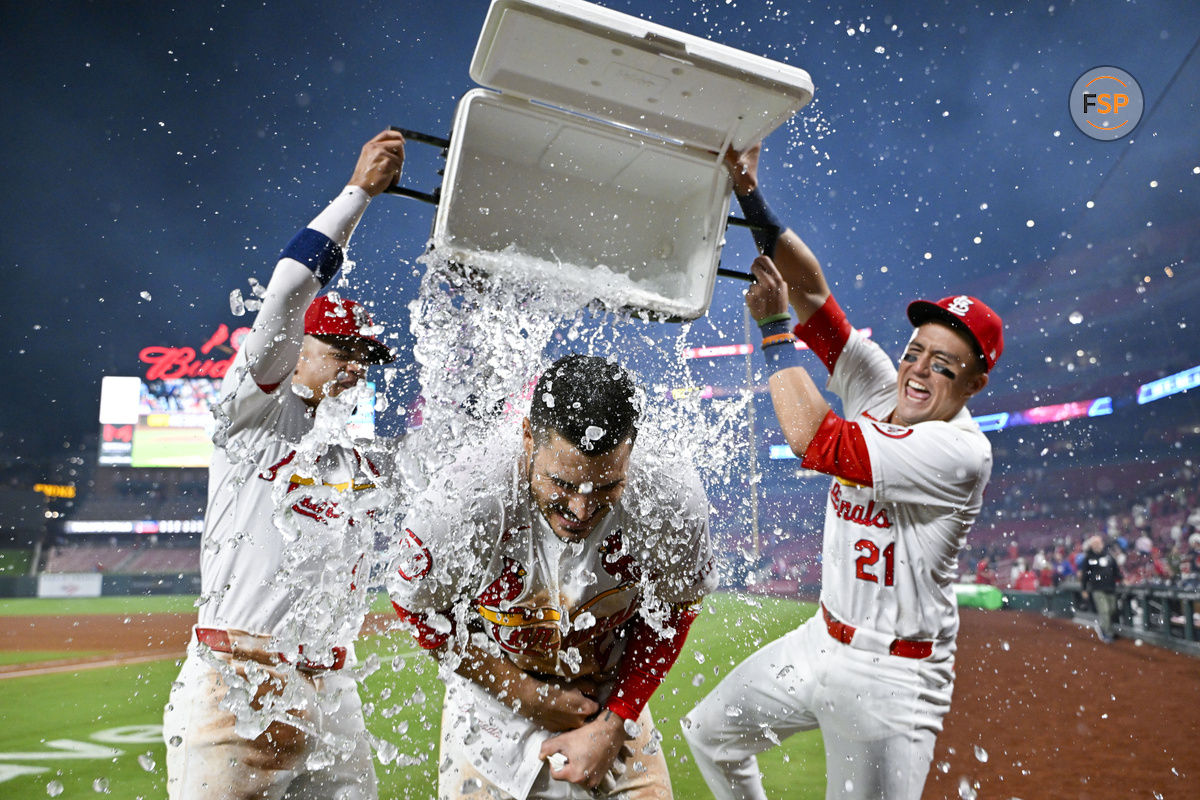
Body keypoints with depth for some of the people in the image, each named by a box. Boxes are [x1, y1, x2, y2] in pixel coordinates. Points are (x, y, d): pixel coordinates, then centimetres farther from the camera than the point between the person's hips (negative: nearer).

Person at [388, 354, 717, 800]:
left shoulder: (674, 504, -25)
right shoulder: (462, 502, -30)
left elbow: (672, 610, -6)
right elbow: (418, 609, -12)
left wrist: (612, 728, -10)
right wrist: (529, 696, -14)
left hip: (613, 701, 1)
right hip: (493, 700, -1)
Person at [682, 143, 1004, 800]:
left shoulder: (962, 452, -23)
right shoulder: (881, 392, -1)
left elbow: (817, 442, -31)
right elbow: (814, 290, -5)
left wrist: (774, 327, -24)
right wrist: (750, 197, -15)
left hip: (891, 679, -8)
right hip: (822, 641, 8)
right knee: (710, 735, 19)